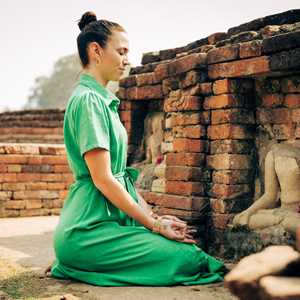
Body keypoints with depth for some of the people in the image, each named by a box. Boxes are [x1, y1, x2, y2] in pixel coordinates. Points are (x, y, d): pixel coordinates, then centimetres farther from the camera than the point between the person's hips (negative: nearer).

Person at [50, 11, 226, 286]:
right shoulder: (88, 100, -12)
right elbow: (102, 179, -17)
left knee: (184, 241, -1)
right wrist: (155, 224, -11)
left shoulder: (103, 100, 20)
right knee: (187, 257, -17)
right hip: (89, 229, -10)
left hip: (110, 219, 10)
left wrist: (154, 217, 10)